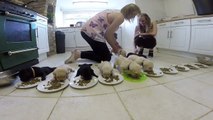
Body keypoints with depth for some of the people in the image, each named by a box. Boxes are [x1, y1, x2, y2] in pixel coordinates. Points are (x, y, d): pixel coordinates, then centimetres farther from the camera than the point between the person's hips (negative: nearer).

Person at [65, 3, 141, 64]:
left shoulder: (116, 13, 18)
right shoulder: (120, 17, -11)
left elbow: (110, 33, 18)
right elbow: (108, 34, -16)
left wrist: (118, 46, 16)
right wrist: (115, 48, -2)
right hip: (92, 32, -10)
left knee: (102, 53, 19)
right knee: (106, 58, 0)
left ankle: (78, 53, 14)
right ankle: (79, 54, -5)